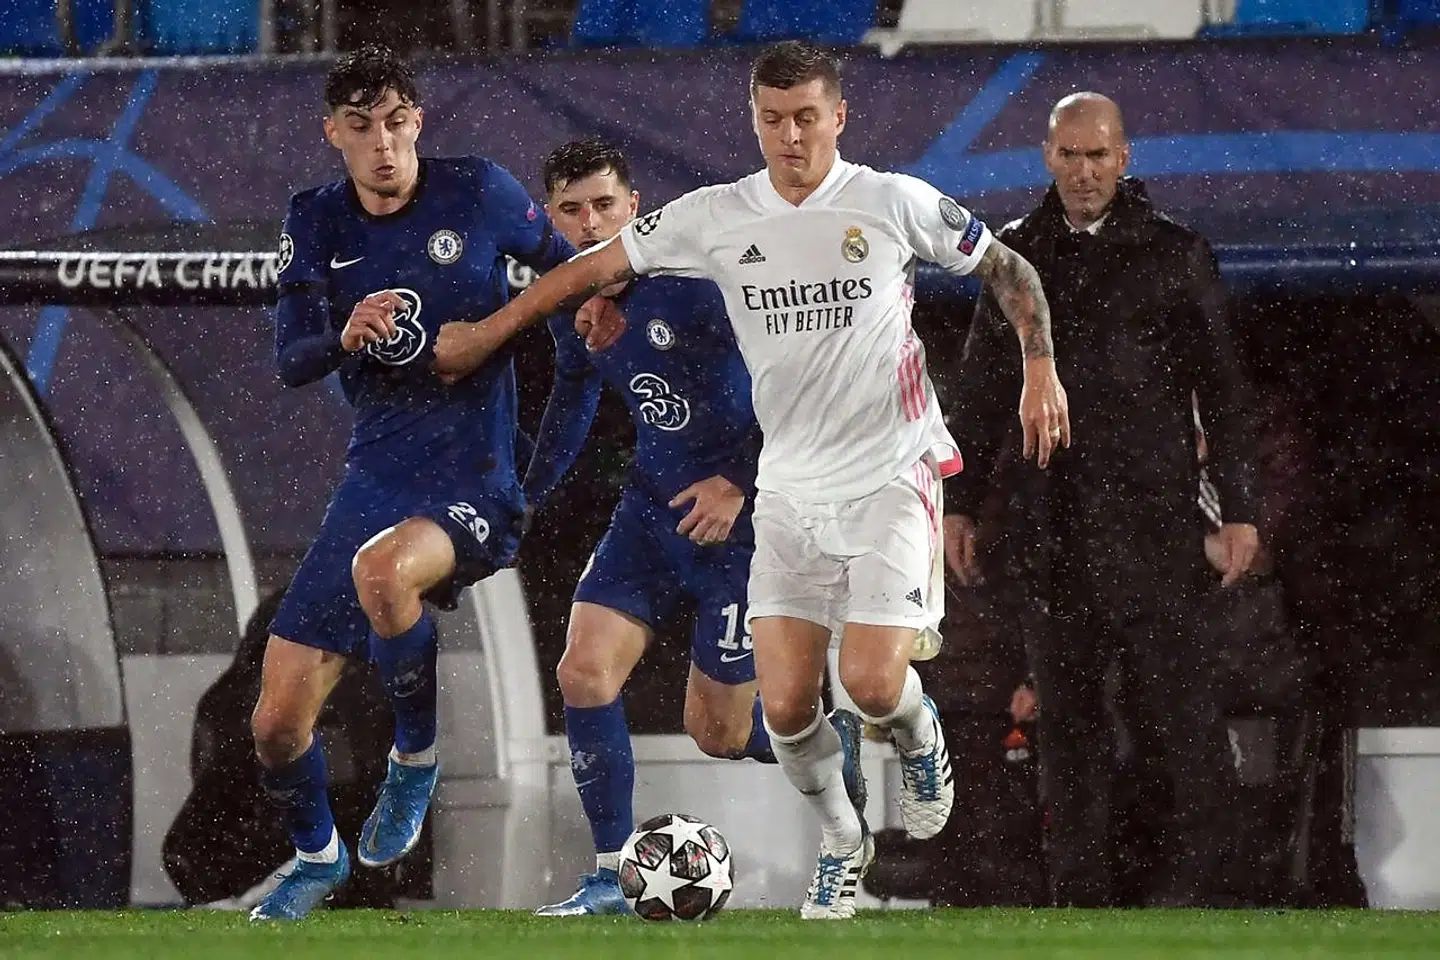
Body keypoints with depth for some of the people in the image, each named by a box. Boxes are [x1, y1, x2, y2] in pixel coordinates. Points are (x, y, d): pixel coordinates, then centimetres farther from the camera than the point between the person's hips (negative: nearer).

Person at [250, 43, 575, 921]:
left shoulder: (478, 193, -6)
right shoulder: (317, 224, 3)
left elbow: (566, 266, 11)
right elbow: (291, 362, -3)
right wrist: (344, 337, -24)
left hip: (475, 483, -5)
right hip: (375, 479, 5)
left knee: (382, 569, -40)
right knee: (278, 721, 2)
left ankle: (417, 758, -15)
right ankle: (318, 856, 33)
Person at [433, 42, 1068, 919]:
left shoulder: (895, 203, -7)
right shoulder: (716, 218, -1)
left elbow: (1009, 269, 6)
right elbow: (598, 268, 10)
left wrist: (1041, 370, -3)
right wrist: (484, 336, 12)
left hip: (892, 476, -3)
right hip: (791, 489, 3)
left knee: (872, 683, -16)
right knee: (785, 706, -5)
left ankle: (920, 737, 22)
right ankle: (841, 840, 23)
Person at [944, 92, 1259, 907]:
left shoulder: (1175, 254, 4)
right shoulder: (1017, 255, 13)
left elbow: (1223, 389, 3)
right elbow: (984, 390, 18)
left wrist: (1240, 508, -2)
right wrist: (962, 502, 14)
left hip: (1152, 513, -3)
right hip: (1050, 518, 3)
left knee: (1180, 692, -10)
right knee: (1066, 707, 4)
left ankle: (1203, 864, -6)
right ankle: (1081, 885, 7)